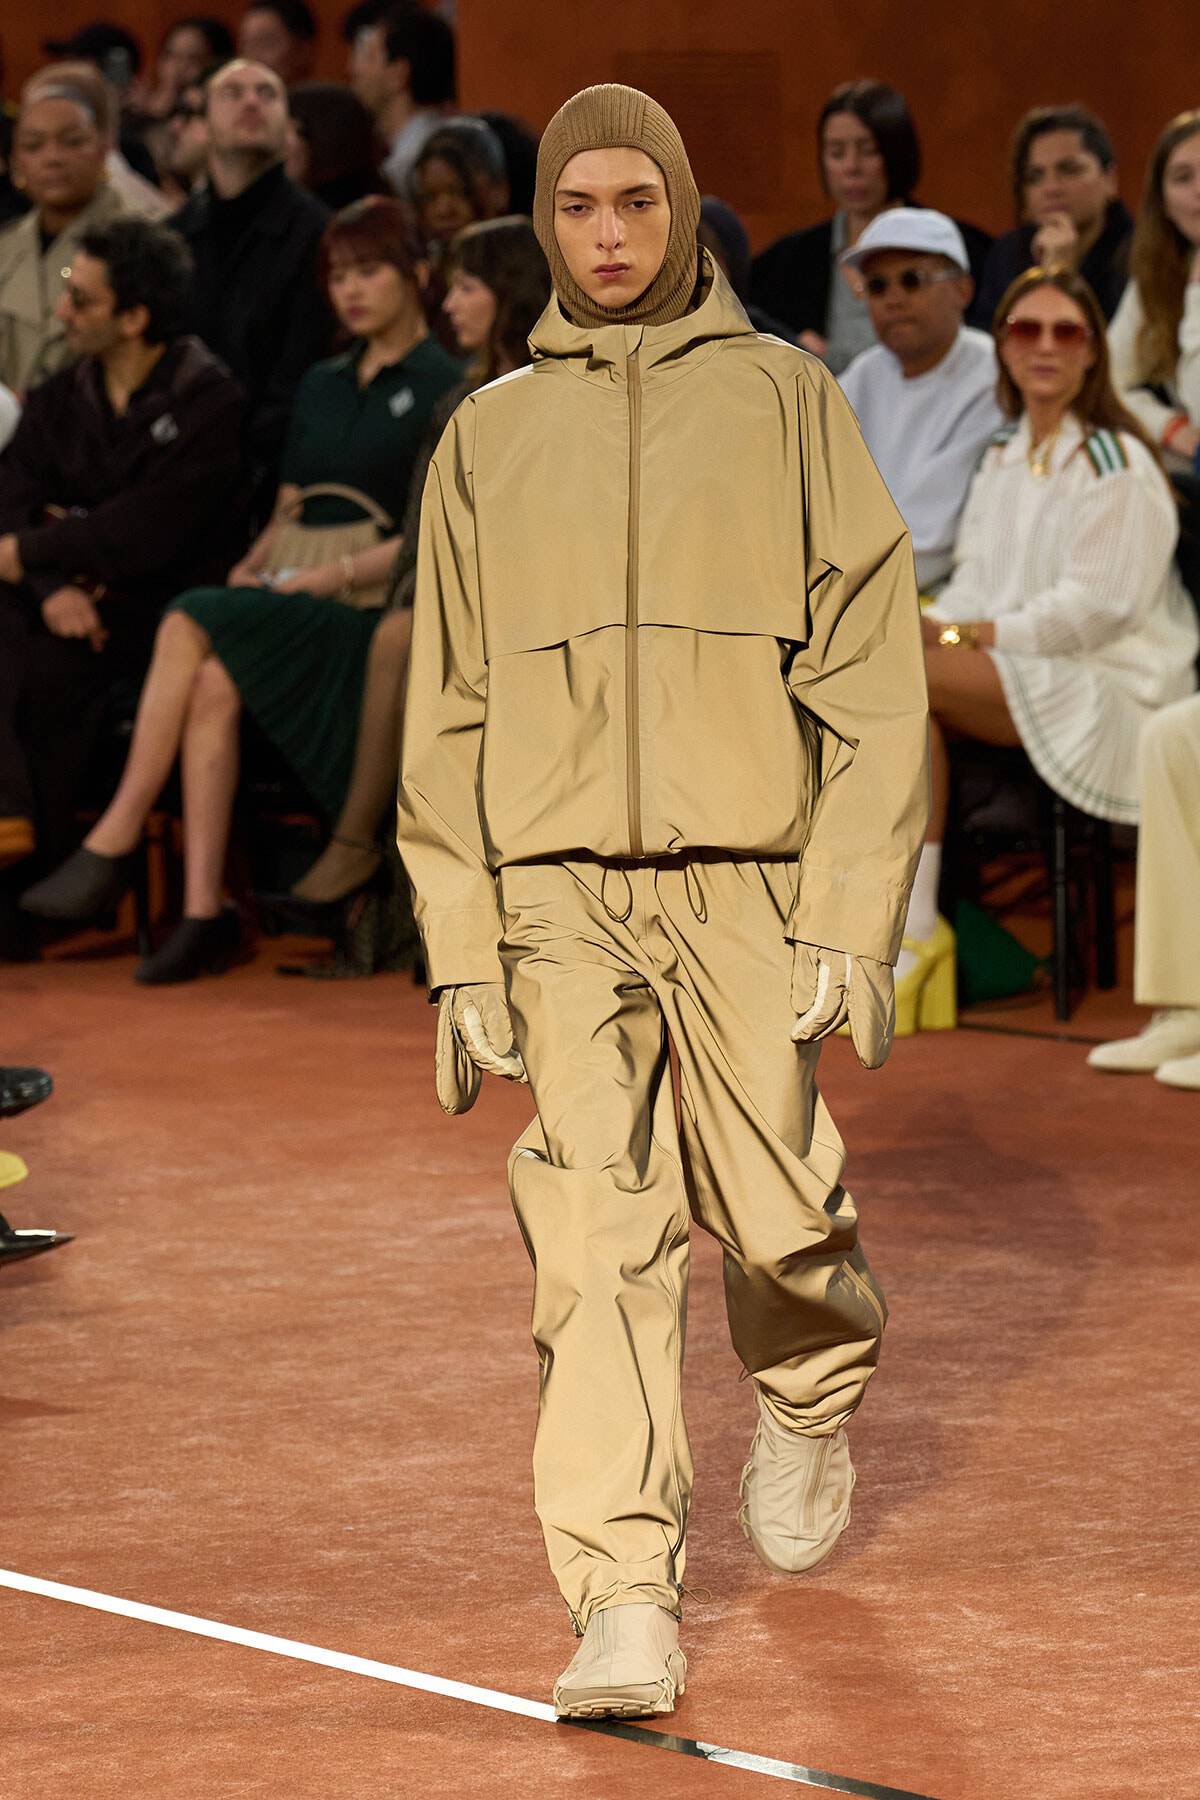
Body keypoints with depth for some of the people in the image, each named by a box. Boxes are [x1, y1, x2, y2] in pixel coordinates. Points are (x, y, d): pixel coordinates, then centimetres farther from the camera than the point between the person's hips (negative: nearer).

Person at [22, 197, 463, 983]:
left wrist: (341, 574, -18)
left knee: (193, 627, -28)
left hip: (377, 615, -6)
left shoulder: (444, 387, 1)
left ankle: (115, 843, -26)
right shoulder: (321, 387, 23)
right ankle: (203, 911, -34)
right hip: (292, 599, 6)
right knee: (213, 683, -28)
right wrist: (255, 564, 0)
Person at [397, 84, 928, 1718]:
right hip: (557, 887, 1)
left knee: (772, 1209, 1)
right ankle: (627, 1612, -11)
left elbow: (872, 669, 1)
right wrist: (460, 957, 4)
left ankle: (812, 1396, 37)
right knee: (599, 1242, -9)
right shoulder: (489, 435, 12)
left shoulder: (784, 400, 6)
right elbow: (450, 710, 12)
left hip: (745, 875, -1)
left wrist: (854, 922, -8)